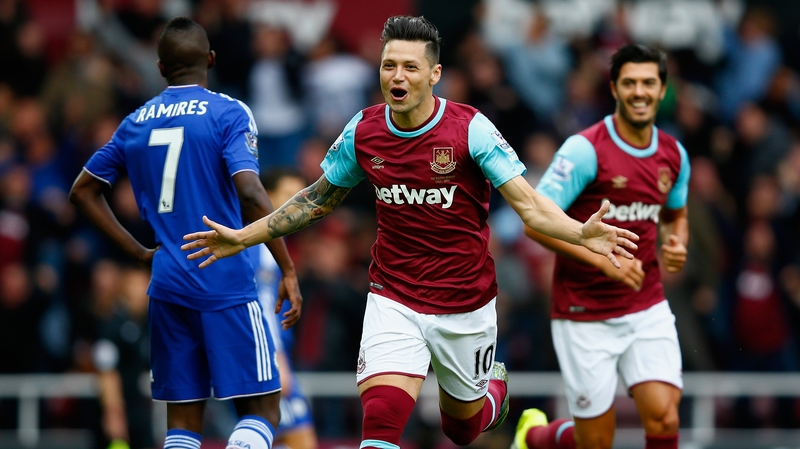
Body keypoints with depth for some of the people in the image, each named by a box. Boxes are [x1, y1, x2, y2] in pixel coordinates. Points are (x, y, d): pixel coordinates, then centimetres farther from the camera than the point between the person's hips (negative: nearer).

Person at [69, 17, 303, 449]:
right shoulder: (227, 113, -5)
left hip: (167, 286, 5)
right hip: (226, 284, -5)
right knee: (261, 410, -1)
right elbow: (250, 194, -17)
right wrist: (288, 271, -13)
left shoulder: (135, 123, 12)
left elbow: (83, 191, 20)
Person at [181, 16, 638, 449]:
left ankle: (495, 385, 53)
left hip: (464, 304, -1)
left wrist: (582, 234, -35)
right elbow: (318, 200, 12)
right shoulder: (362, 131, -4)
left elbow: (528, 204, -16)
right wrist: (243, 238, 10)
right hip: (393, 302, 1)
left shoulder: (471, 128, -15)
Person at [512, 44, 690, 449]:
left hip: (647, 307, 4)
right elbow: (536, 221, -16)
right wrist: (603, 259, -23)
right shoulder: (585, 150, -15)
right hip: (585, 313, -4)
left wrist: (676, 245, -1)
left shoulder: (674, 155, 4)